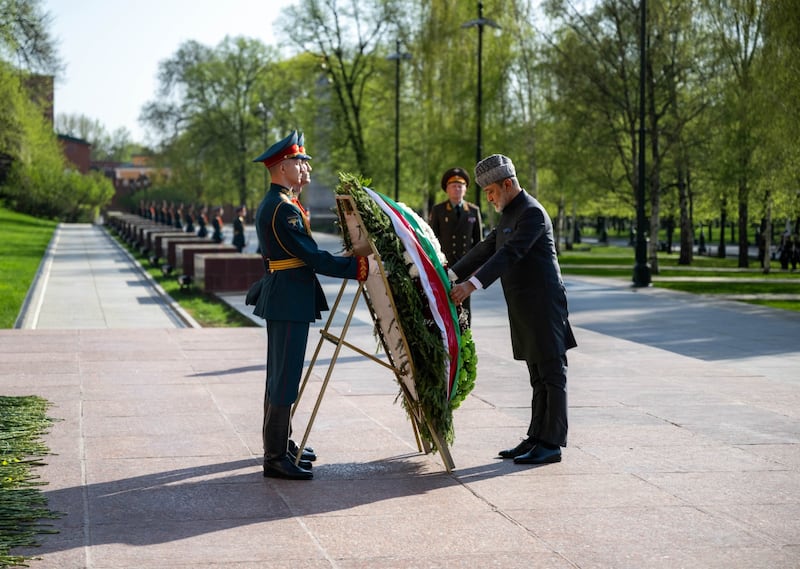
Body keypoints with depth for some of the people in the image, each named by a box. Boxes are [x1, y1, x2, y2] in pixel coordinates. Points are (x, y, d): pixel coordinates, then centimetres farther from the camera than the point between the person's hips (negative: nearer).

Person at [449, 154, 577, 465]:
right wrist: (451, 275, 12)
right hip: (525, 311, 10)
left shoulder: (532, 213, -15)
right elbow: (486, 249, 20)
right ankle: (536, 439, 17)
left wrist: (472, 285, -33)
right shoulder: (509, 214, 17)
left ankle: (552, 444, -2)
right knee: (538, 377, 12)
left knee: (551, 375, -4)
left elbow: (510, 254, -26)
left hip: (543, 307, -10)